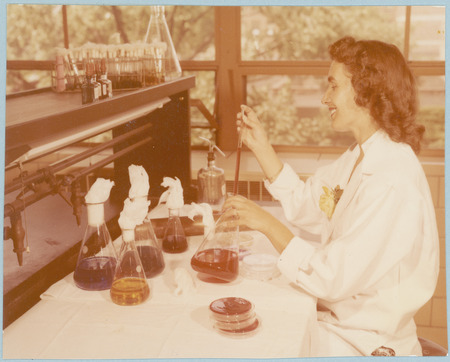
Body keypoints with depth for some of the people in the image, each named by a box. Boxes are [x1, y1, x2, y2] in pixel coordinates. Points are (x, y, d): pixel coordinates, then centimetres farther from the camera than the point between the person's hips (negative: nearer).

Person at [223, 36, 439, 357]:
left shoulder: (392, 185, -28)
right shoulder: (360, 157, 4)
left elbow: (334, 279, -28)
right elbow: (303, 204, 11)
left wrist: (267, 223, -22)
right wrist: (261, 146, 4)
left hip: (364, 344, -8)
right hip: (335, 319, 8)